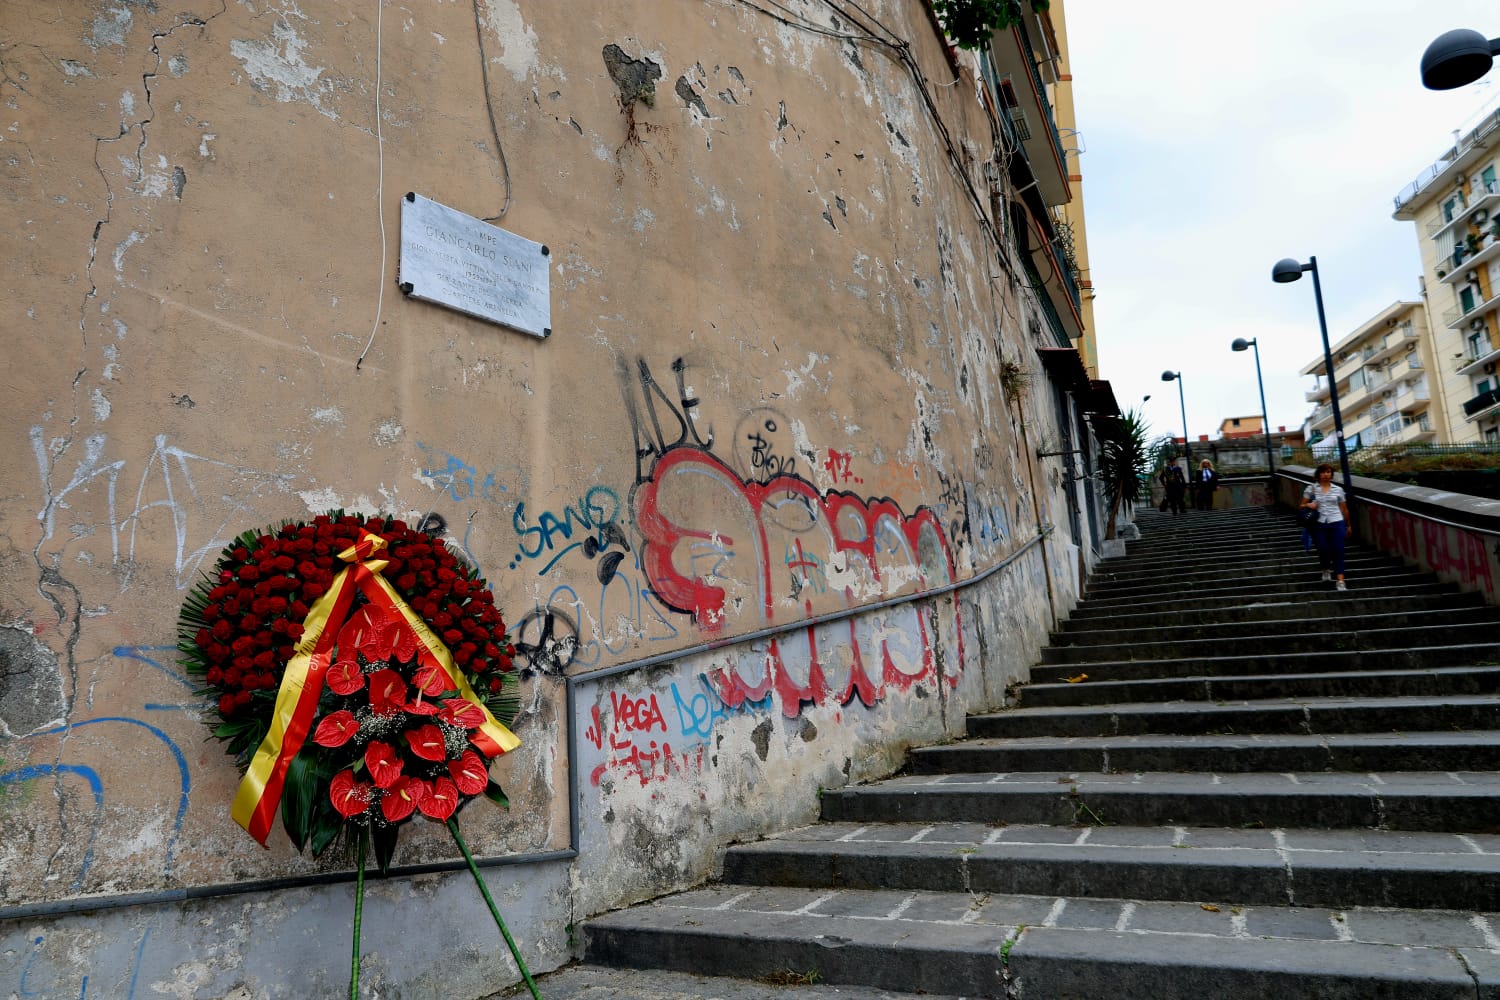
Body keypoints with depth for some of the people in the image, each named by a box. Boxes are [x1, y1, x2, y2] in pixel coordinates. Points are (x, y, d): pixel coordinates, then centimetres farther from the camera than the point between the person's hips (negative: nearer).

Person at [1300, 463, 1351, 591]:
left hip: (1337, 524, 1)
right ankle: (1326, 569, 35)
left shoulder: (1338, 489, 7)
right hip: (1319, 525, 0)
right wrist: (1308, 505, -14)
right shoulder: (1311, 488, 3)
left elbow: (1344, 509, 14)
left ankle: (1340, 581, -5)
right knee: (1323, 550, 1)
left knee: (1338, 551, -5)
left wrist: (1348, 525, 20)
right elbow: (1302, 505, 8)